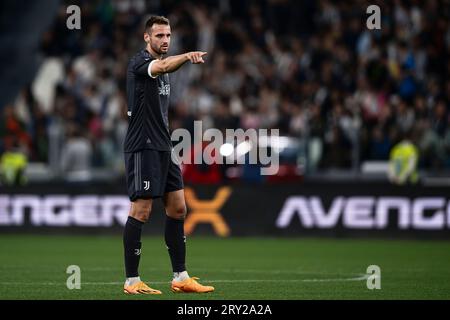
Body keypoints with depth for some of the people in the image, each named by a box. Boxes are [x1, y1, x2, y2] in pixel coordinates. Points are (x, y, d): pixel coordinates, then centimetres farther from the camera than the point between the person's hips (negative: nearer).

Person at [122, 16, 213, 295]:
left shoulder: (162, 66, 18)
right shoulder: (140, 63, -9)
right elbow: (162, 67, -34)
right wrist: (187, 57, -51)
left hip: (163, 148, 9)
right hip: (142, 148, -9)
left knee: (177, 209, 7)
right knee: (141, 211, -8)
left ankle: (180, 277, 12)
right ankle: (132, 281, -3)